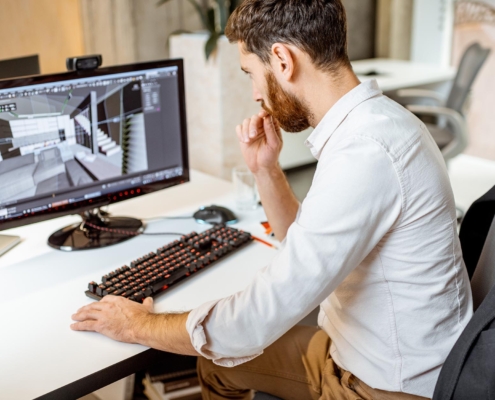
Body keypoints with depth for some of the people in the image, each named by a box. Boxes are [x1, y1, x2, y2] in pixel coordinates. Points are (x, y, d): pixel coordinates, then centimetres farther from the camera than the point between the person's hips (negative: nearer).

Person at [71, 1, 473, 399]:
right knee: (218, 360, 15)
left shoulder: (363, 152, -30)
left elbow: (258, 320, -27)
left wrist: (141, 326, -12)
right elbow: (304, 247, 12)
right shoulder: (368, 121, 0)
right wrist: (266, 169, -2)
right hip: (351, 348, 8)